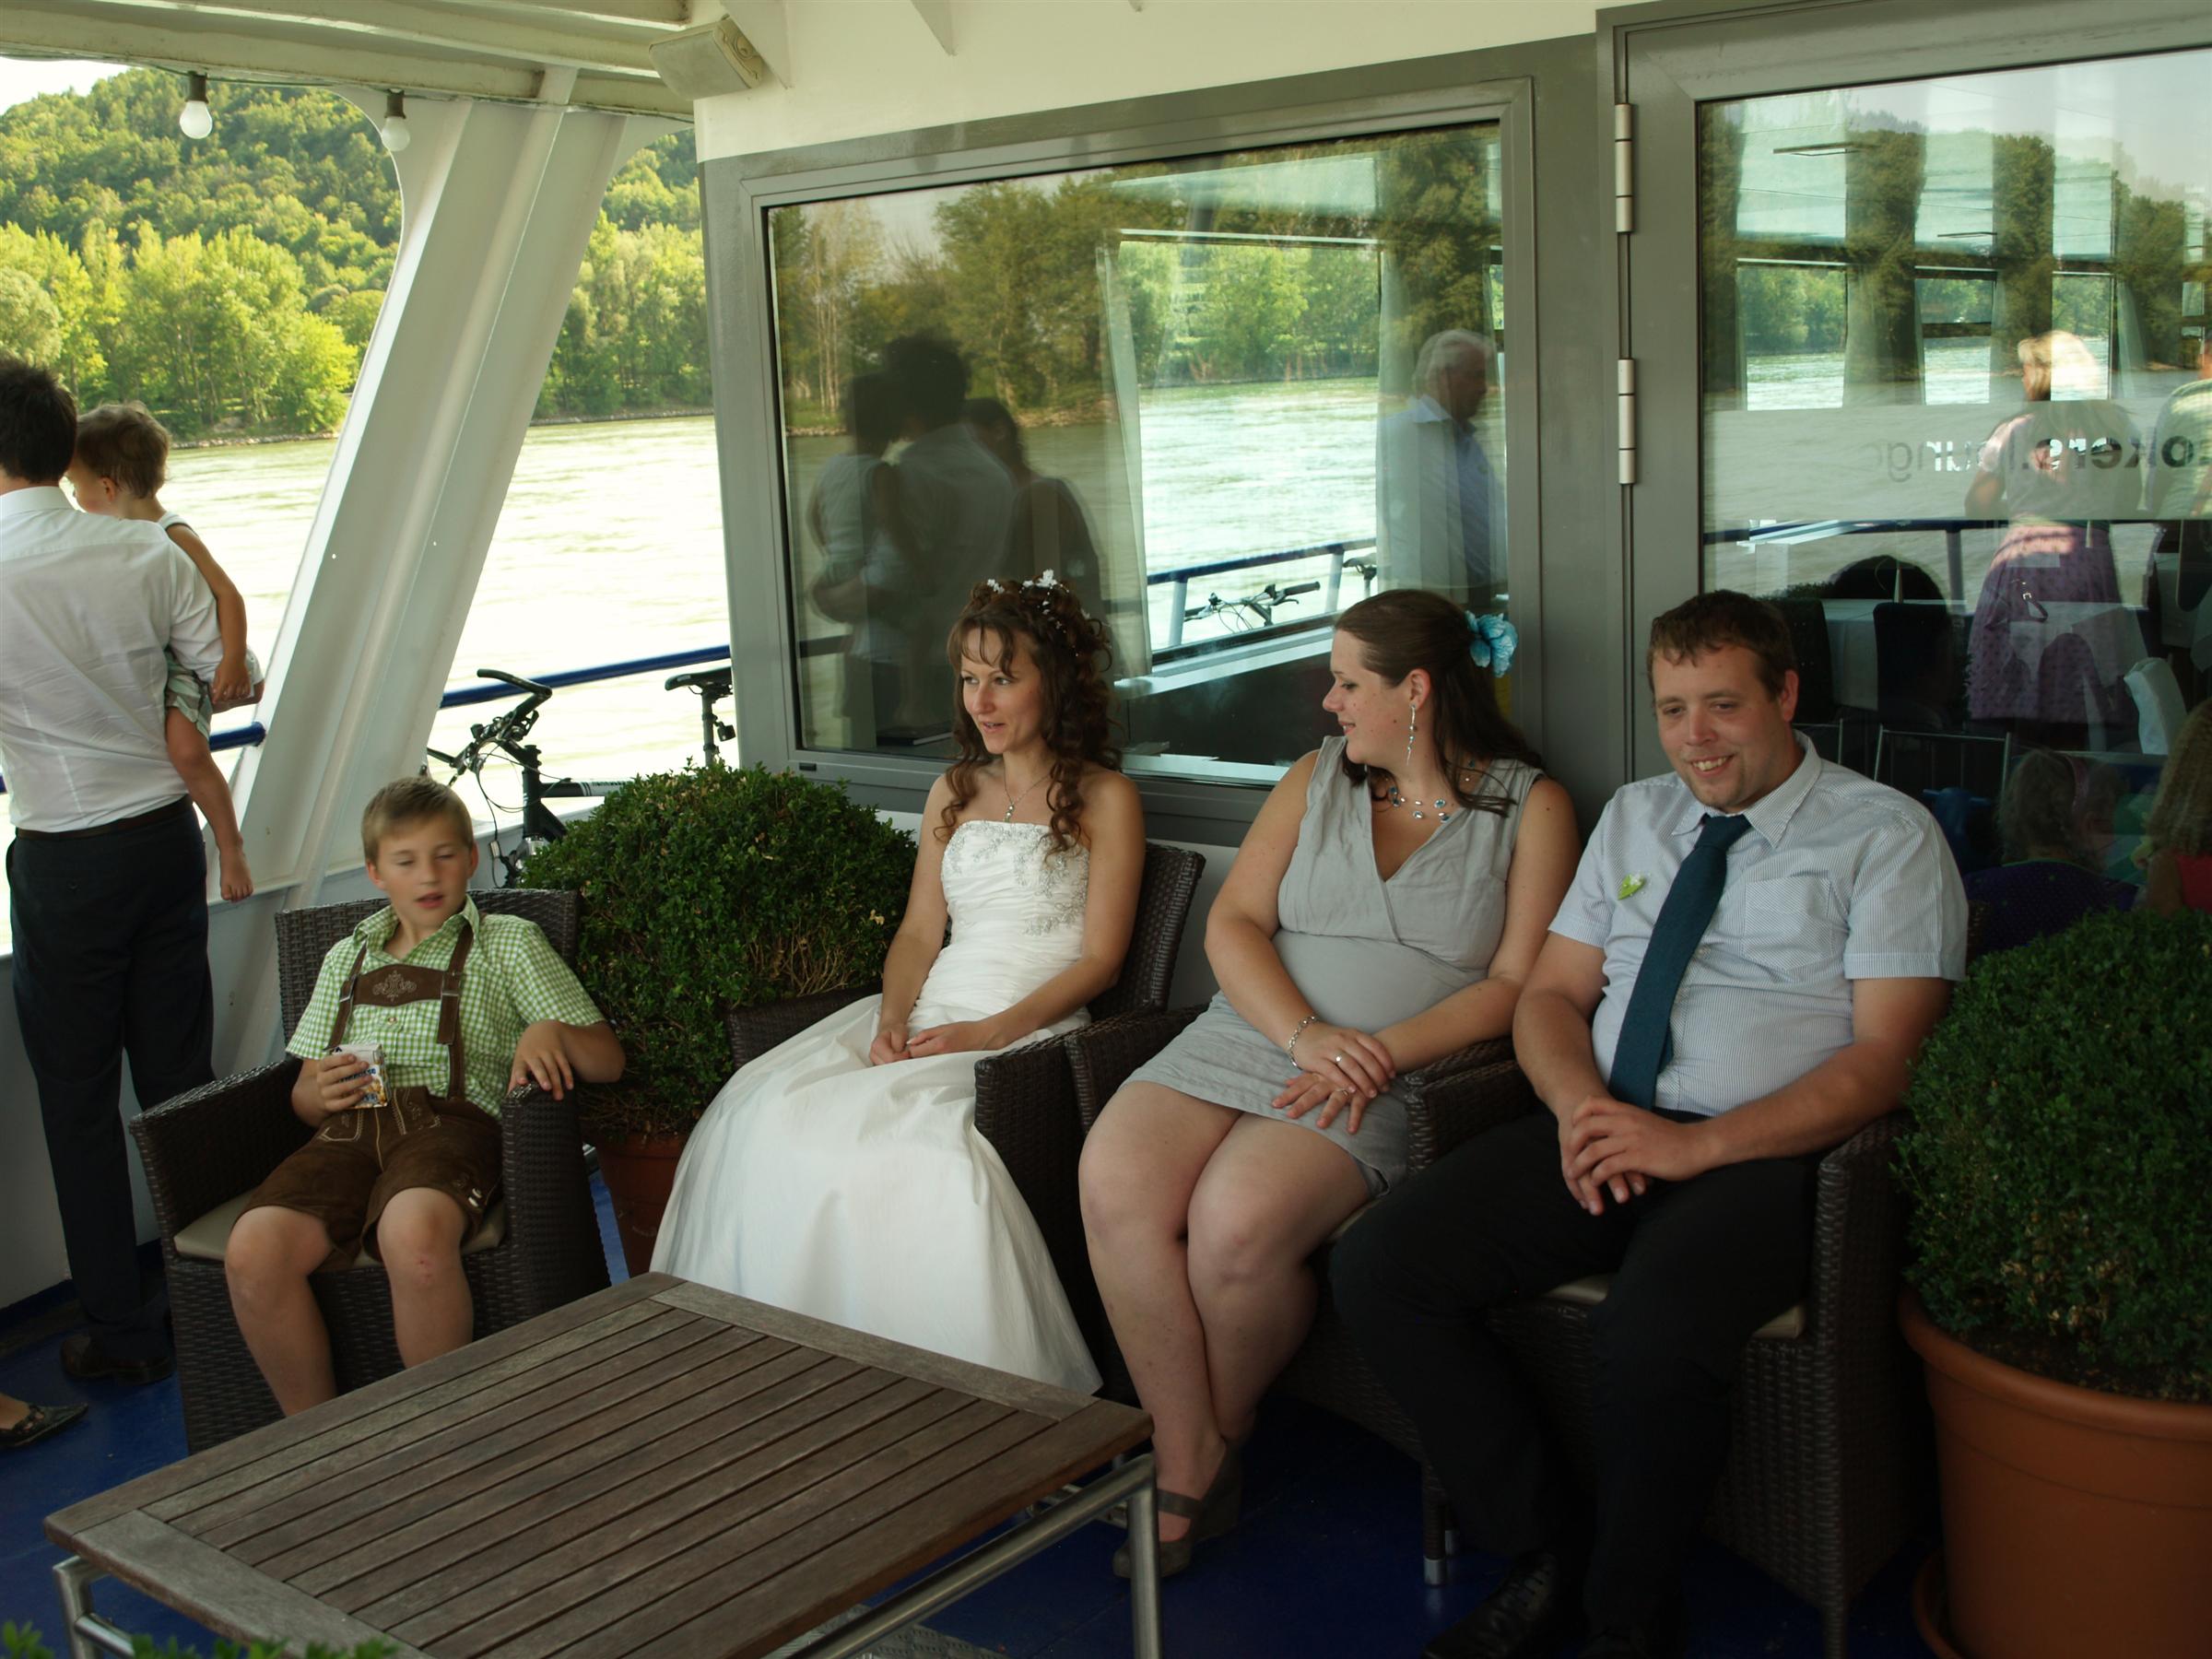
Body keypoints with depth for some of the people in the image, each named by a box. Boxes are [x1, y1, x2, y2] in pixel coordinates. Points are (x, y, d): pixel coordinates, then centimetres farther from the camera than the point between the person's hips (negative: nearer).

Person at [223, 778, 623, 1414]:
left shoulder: (509, 942, 18)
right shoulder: (347, 957, 29)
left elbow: (607, 1059, 10)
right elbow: (303, 1096, 27)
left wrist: (550, 1031, -12)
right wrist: (320, 1093, 3)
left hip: (451, 1118, -3)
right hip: (349, 1128, 4)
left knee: (414, 1235, -39)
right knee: (253, 1251, -28)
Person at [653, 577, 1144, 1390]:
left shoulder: (1105, 798, 3)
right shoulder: (952, 793, 21)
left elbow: (1099, 958, -3)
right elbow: (918, 932, 16)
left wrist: (992, 1031, -15)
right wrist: (892, 1017, -4)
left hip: (1030, 1028, -5)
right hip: (927, 1013, 6)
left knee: (915, 1134, -34)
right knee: (763, 1106, -20)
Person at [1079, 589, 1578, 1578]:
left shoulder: (1529, 807, 6)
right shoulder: (1315, 780, 17)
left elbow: (1516, 985, -2)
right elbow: (1233, 923, 7)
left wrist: (1378, 1051, -15)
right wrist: (1306, 1033, -11)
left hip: (1392, 1076, -4)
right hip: (1247, 1035, 4)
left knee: (1237, 1221, -30)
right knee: (1113, 1184, -24)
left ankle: (1218, 1442, 0)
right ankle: (1186, 1462, -12)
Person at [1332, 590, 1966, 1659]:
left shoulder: (1885, 836, 2)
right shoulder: (1633, 817, 19)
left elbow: (1886, 1057, -7)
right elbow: (1551, 992, 17)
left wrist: (1695, 1145, -18)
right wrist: (1579, 1105, -7)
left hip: (1757, 1154, -5)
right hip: (1604, 1130, 6)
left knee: (1652, 1340, -36)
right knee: (1376, 1271, -15)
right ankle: (1547, 1552, 1)